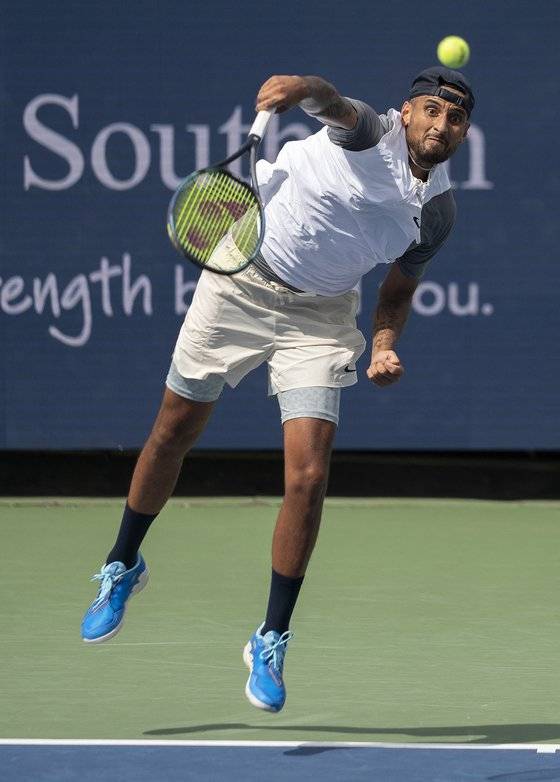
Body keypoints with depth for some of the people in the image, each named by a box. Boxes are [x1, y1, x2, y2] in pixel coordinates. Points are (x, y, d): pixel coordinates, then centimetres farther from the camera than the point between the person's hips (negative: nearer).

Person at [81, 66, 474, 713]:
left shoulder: (438, 214, -3)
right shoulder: (370, 132, -15)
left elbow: (397, 293, 10)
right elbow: (329, 101, -37)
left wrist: (385, 346, -10)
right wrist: (299, 88, -61)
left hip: (320, 315, 2)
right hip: (243, 278, -2)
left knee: (309, 477, -12)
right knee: (175, 431, 10)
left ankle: (272, 641, 3)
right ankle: (122, 568, 36)